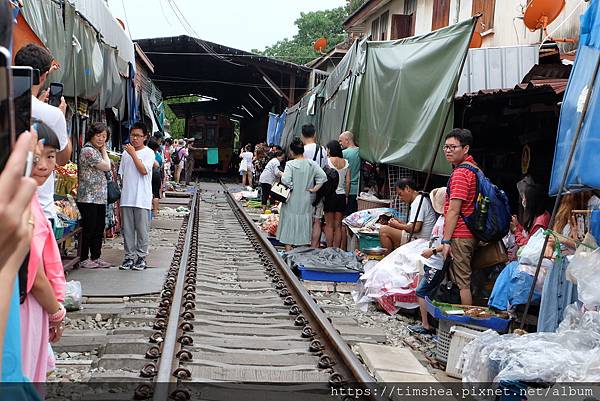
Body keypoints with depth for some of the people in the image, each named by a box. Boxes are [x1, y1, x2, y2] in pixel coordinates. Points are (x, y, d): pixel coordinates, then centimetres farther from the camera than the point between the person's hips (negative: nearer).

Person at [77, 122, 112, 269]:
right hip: (88, 198, -10)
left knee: (99, 229, 13)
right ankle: (84, 259, 6)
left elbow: (106, 171, 16)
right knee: (89, 229, -3)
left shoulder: (97, 151, 17)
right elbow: (107, 167, -12)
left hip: (100, 198, 10)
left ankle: (96, 257, 21)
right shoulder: (88, 150, -13)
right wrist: (104, 151, -2)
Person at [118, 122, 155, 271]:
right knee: (127, 229, 8)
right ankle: (129, 256, 16)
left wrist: (133, 154, -14)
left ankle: (142, 257, 11)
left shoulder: (148, 153, -2)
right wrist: (120, 195, 11)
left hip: (142, 199, -4)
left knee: (142, 229, 1)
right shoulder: (126, 153, 12)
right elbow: (122, 174, 15)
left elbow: (144, 170, -17)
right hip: (126, 197, 4)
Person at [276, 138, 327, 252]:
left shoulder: (290, 164, -13)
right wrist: (314, 188, -1)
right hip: (306, 201, 4)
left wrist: (292, 187, -7)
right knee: (304, 221, 14)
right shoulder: (311, 164, -1)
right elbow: (323, 176, -7)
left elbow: (285, 180, -24)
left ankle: (288, 249, 9)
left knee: (290, 222, 6)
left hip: (292, 201, -4)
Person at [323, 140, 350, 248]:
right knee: (338, 226, 8)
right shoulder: (346, 162, 6)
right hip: (342, 195, 4)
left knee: (329, 225, 3)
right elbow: (348, 181, 5)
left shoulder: (328, 161, -6)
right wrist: (346, 196, 12)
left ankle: (329, 249, 3)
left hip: (330, 194, -3)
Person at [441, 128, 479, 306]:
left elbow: (454, 211, -18)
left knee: (462, 283, -4)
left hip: (459, 236, -10)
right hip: (471, 233, 10)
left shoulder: (460, 173, -15)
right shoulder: (474, 168, 15)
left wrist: (446, 240, -16)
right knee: (465, 280, 15)